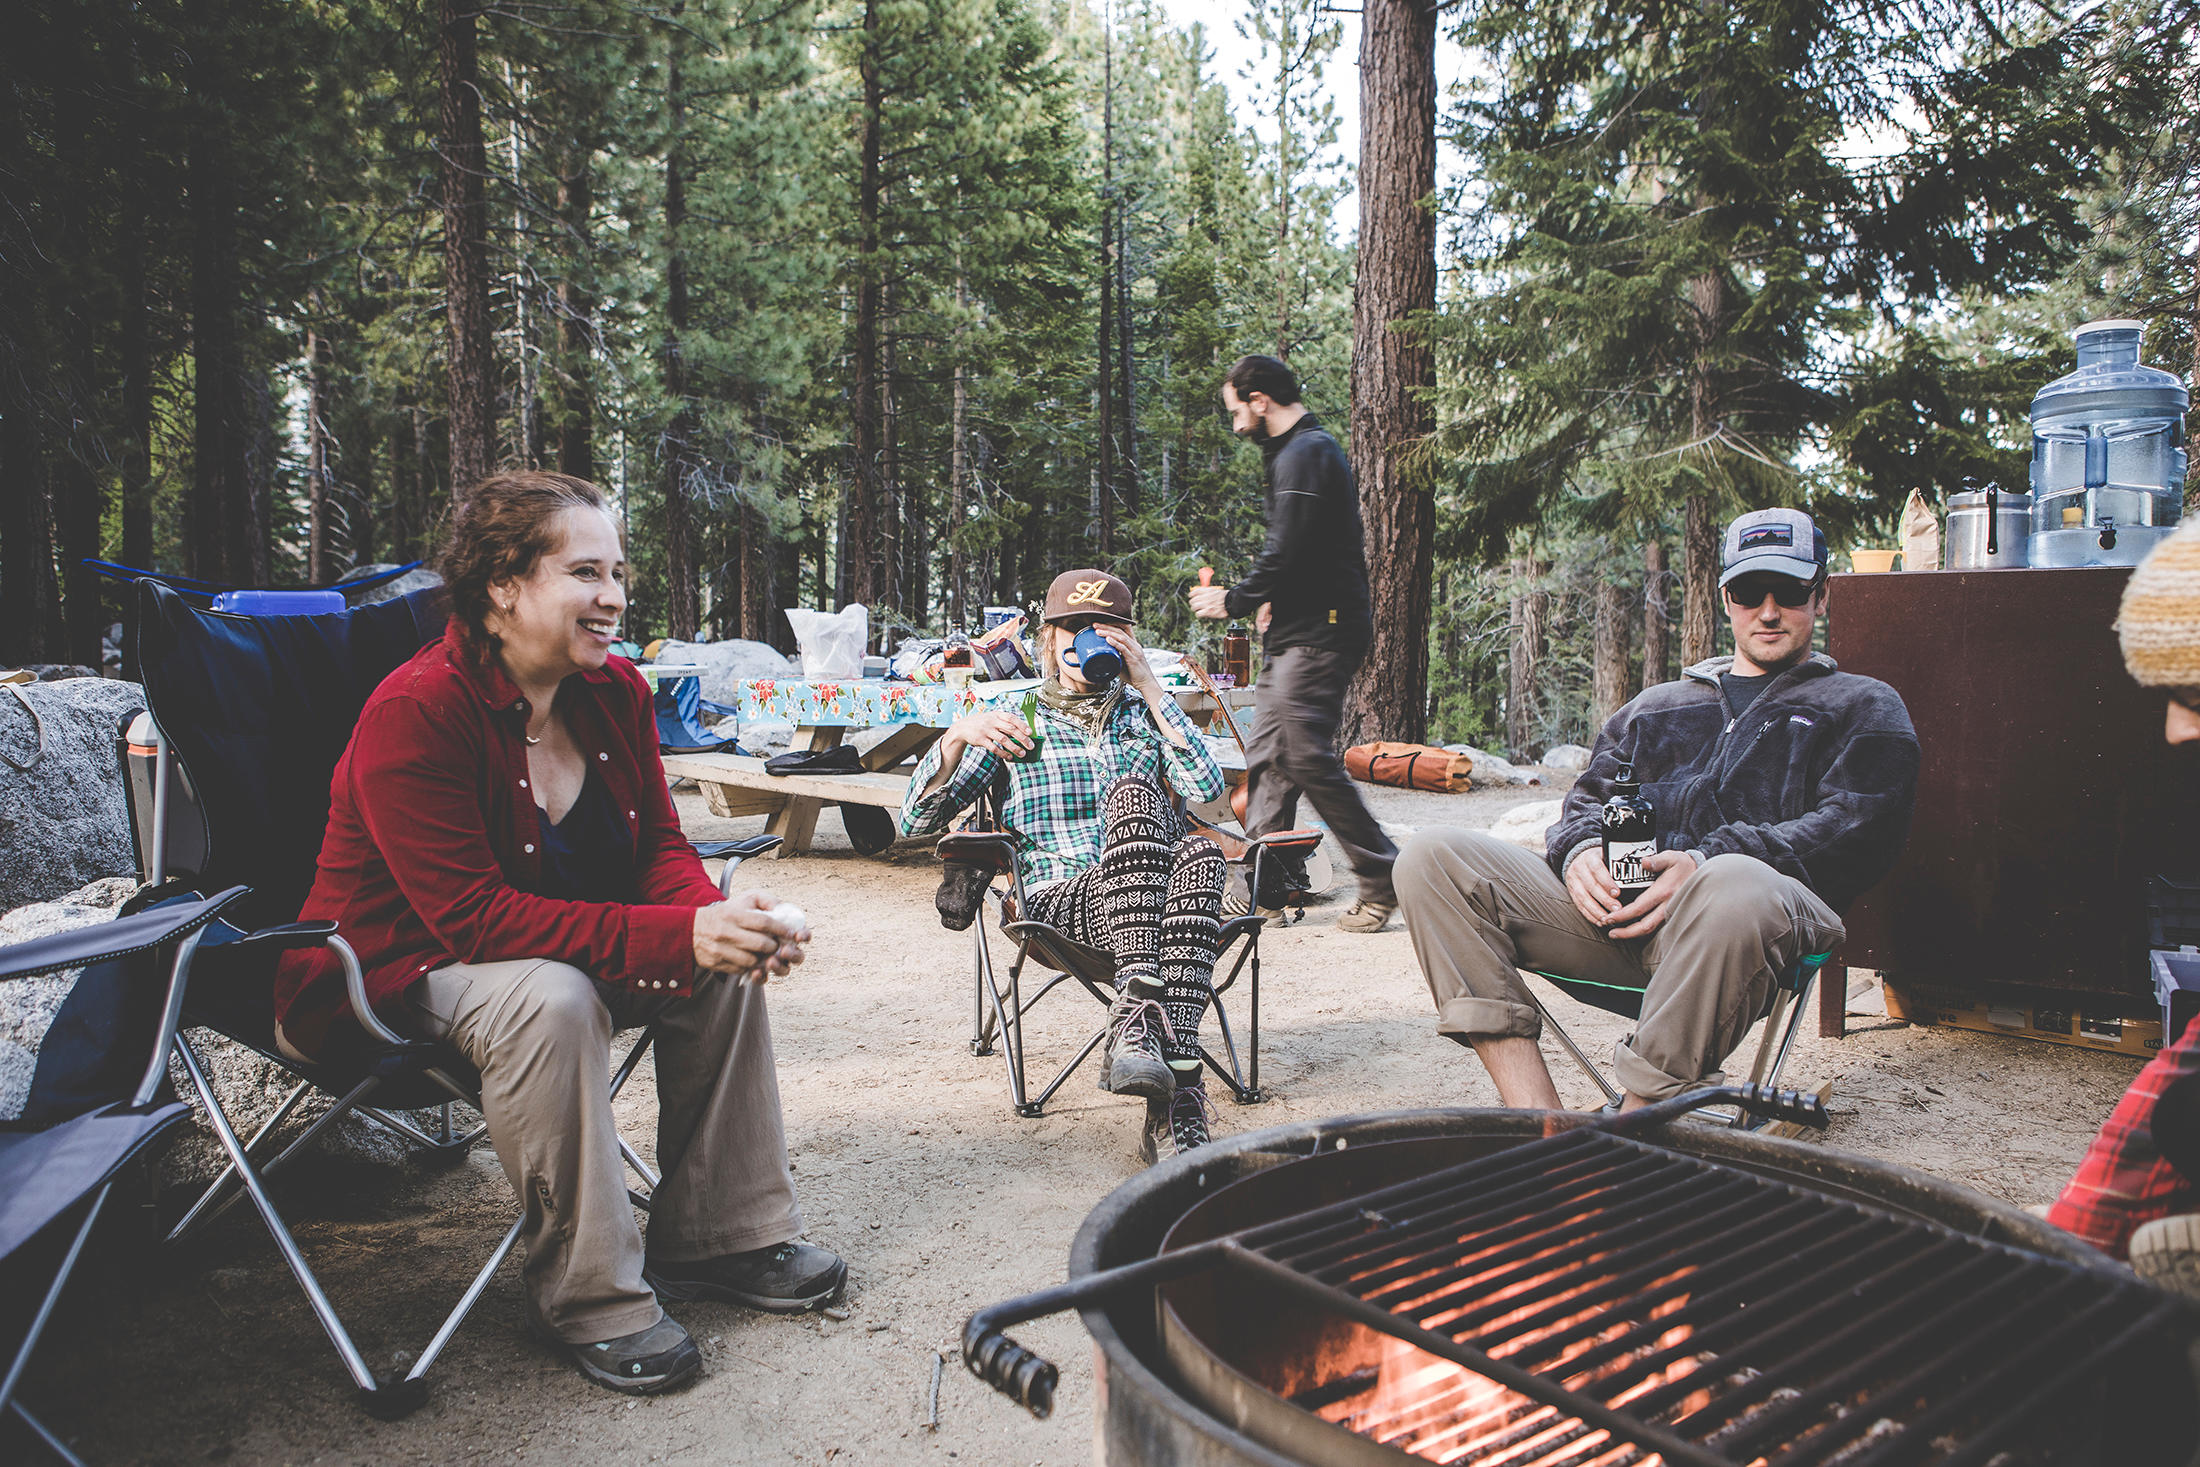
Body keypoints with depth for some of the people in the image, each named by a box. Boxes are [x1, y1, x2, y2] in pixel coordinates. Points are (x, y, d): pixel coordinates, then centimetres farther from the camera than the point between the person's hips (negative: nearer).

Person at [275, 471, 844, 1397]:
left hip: (546, 942, 7)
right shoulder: (412, 714, -26)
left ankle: (719, 1235, 2)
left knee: (725, 964, -10)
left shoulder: (615, 692, -5)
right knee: (553, 996, -36)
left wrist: (719, 919, -26)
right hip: (387, 971, -7)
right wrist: (676, 935, -39)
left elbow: (659, 850, -1)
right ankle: (590, 1296, -19)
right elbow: (476, 917, -32)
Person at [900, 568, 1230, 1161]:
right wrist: (957, 737, -9)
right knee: (1133, 793, -31)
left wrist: (1147, 685, -2)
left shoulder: (1140, 711, 20)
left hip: (1154, 903, 2)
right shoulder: (1019, 719, 16)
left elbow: (1209, 788, 0)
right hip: (1060, 899, -2)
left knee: (1198, 850, -35)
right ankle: (1140, 1001, -45)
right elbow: (916, 821, 8)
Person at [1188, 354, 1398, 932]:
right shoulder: (1302, 450, 21)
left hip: (1318, 635, -11)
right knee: (1266, 755, 9)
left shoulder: (1305, 454, -12)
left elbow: (1286, 553, -20)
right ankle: (1273, 885, 12)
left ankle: (1384, 878, -2)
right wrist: (1272, 604, 12)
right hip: (1298, 633, 11)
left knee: (1307, 758, -12)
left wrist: (1234, 601, -8)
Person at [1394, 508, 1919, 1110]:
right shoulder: (1660, 704, 35)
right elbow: (1591, 795, 26)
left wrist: (1705, 865, -13)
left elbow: (1855, 829, 4)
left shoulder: (1865, 707, 23)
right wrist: (1581, 852, -3)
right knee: (1432, 858, -19)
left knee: (1734, 889, -43)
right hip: (1614, 904, 4)